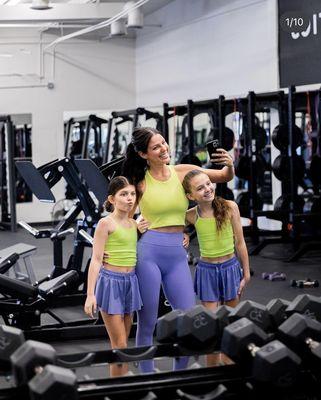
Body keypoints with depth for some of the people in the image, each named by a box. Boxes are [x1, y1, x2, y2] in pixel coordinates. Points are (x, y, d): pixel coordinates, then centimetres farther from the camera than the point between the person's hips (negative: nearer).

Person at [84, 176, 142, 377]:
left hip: (130, 281, 6)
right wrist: (90, 294, -15)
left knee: (123, 343, 11)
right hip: (110, 281, -6)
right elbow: (96, 260, -11)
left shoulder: (135, 224, 10)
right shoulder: (106, 223, -8)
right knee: (120, 345, -4)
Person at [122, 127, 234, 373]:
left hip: (177, 255, 3)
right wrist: (135, 226, -7)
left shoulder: (183, 172, 4)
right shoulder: (140, 181, -1)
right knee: (147, 323, 4)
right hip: (148, 251, -3)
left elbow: (225, 177, 8)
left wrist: (230, 165, -12)